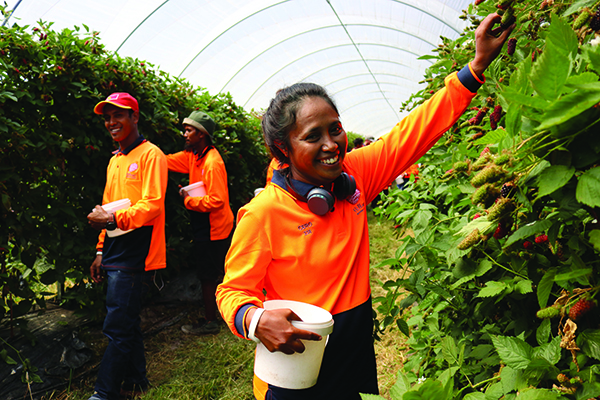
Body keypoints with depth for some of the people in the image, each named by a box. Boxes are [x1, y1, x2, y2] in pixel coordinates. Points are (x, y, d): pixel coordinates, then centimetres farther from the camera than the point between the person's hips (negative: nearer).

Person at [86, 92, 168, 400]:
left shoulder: (150, 155, -7)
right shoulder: (114, 160, 19)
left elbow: (152, 205, -16)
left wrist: (112, 219, -21)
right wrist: (101, 251, 19)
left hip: (135, 256, -8)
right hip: (115, 256, 8)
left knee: (118, 328, -4)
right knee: (127, 324, 17)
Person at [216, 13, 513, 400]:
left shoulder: (353, 176, -7)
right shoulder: (263, 212, -21)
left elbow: (413, 133, -4)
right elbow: (233, 290, -13)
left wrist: (478, 64, -5)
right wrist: (257, 319, -36)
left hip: (357, 349, 5)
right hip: (296, 359, -5)